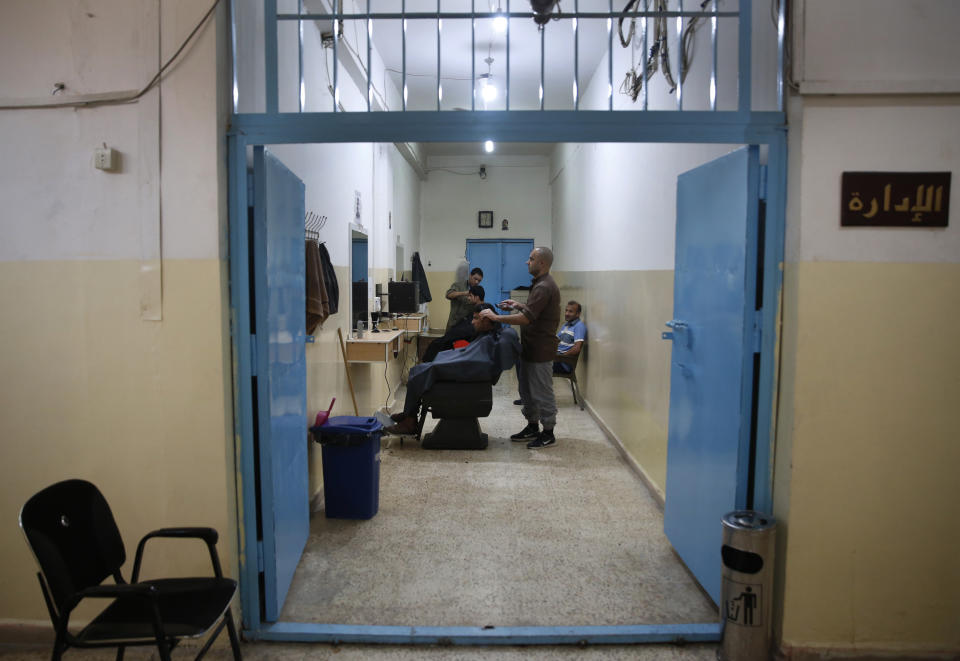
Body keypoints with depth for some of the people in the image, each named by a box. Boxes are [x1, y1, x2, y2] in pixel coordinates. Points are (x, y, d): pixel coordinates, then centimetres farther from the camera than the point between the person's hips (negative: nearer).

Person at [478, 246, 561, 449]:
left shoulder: (544, 287, -21)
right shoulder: (541, 284, 14)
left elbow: (526, 318, -28)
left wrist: (496, 317, -22)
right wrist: (519, 305, 11)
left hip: (540, 350, -11)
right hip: (531, 348, 11)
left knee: (542, 392, -2)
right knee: (527, 390, 18)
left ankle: (548, 434, 9)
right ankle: (532, 427, 30)